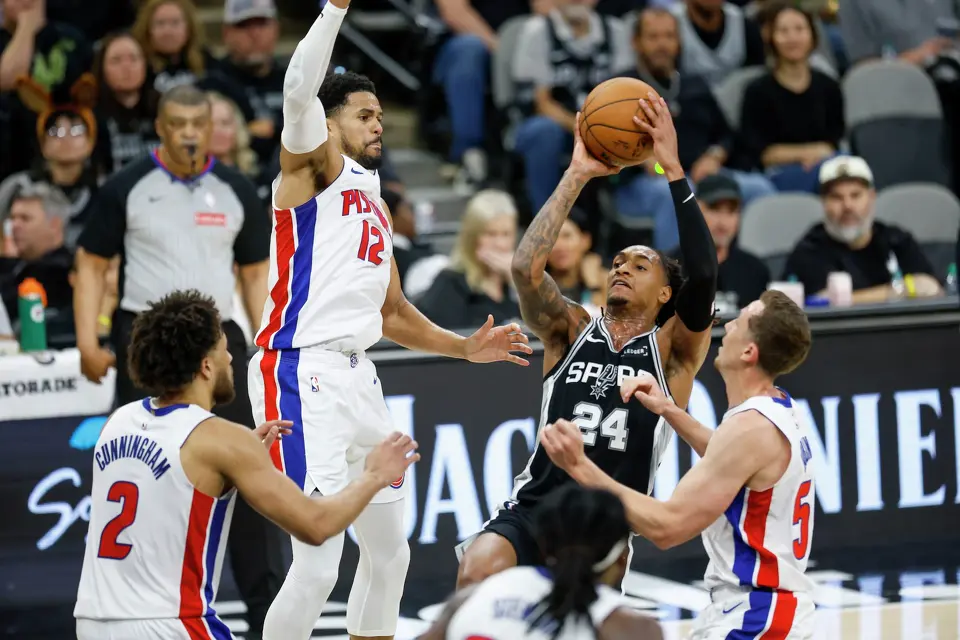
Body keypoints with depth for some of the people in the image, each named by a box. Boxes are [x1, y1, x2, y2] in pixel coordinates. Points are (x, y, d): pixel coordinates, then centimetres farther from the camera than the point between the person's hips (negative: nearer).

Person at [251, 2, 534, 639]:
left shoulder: (376, 207, 23)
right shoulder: (317, 167, -1)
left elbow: (394, 313, 32)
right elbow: (299, 91, -23)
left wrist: (465, 348, 22)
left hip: (359, 375, 9)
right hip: (304, 374, -9)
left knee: (389, 550, 17)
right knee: (318, 563, -15)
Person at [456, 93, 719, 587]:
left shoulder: (673, 350, 5)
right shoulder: (572, 330, 10)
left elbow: (704, 277, -12)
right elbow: (526, 267, -8)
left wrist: (673, 170, -15)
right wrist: (577, 175, -8)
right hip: (533, 507, 0)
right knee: (478, 573, -28)